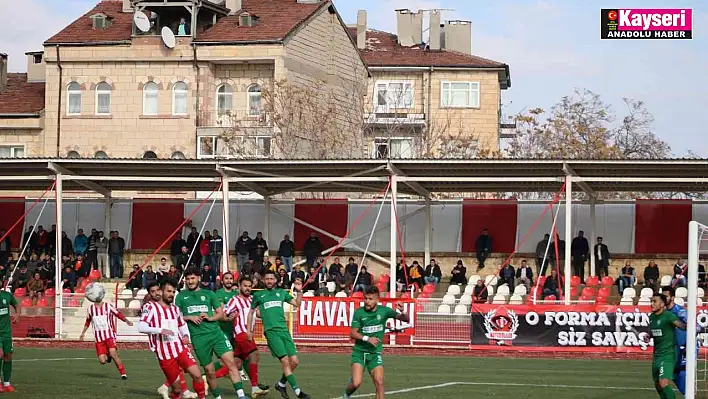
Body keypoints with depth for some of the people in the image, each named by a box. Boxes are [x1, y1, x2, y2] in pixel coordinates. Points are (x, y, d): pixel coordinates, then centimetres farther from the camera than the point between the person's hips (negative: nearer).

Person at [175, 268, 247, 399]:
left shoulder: (209, 294, 14)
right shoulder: (181, 296, 12)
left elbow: (221, 314, 14)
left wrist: (210, 318, -6)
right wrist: (189, 317, -7)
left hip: (215, 333, 0)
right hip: (198, 338, 0)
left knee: (230, 362, -16)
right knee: (210, 371, 1)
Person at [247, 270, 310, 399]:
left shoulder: (281, 293, 16)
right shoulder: (258, 295, 10)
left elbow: (297, 303, 14)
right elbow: (251, 312, 19)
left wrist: (299, 291, 0)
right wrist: (249, 330, 16)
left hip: (284, 330, 4)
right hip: (271, 331, -4)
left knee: (294, 361, -2)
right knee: (285, 361, -15)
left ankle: (281, 384, 20)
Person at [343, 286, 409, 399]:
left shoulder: (384, 311, -5)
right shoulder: (359, 312, -8)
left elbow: (406, 319, -1)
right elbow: (352, 333, -7)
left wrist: (402, 312, -24)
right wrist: (367, 338, -23)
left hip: (375, 353, 1)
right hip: (359, 351, -1)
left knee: (379, 382, -13)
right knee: (356, 383, -13)